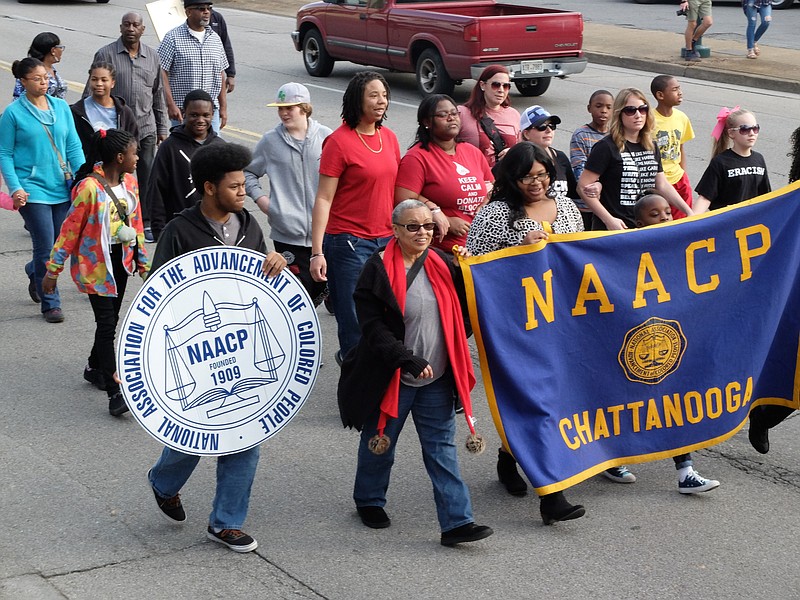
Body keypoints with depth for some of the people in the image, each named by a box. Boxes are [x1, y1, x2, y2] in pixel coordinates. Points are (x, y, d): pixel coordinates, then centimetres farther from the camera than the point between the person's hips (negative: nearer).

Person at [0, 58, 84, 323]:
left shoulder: (61, 107, 6)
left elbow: (73, 146, 8)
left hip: (63, 188, 4)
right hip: (33, 189, -4)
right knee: (45, 246, -7)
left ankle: (34, 272, 42)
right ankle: (50, 304, 6)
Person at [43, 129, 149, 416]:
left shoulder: (130, 182, 2)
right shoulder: (89, 188, -21)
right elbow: (70, 229, -15)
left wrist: (142, 261, 17)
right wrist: (53, 270, -10)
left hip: (121, 260, 7)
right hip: (95, 263, -7)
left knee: (111, 319, 16)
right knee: (106, 323, -10)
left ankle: (95, 368, 38)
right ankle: (114, 393, -10)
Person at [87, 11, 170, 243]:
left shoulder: (152, 56, 10)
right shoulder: (106, 55, -2)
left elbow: (158, 95, 16)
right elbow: (91, 93, 0)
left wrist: (162, 128, 15)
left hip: (146, 129, 3)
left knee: (147, 177, 6)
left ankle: (146, 223, 16)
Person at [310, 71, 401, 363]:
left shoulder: (389, 137, 10)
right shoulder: (339, 141, -9)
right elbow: (323, 199, -10)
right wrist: (317, 252, -14)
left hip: (386, 241, 6)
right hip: (348, 242, -6)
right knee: (355, 323, -2)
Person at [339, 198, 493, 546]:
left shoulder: (441, 264, 5)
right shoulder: (378, 270, -12)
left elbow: (461, 313, 10)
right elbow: (374, 328, -16)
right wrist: (409, 360, -23)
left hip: (437, 379, 4)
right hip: (391, 379, -4)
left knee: (442, 450, 3)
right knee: (380, 445, 14)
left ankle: (456, 523, 2)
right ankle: (369, 501, 37)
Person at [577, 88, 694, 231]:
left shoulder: (651, 147, 11)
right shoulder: (607, 147, -9)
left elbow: (663, 185, 17)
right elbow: (583, 187, -13)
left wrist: (690, 213, 10)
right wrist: (609, 220, -19)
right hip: (613, 229, -5)